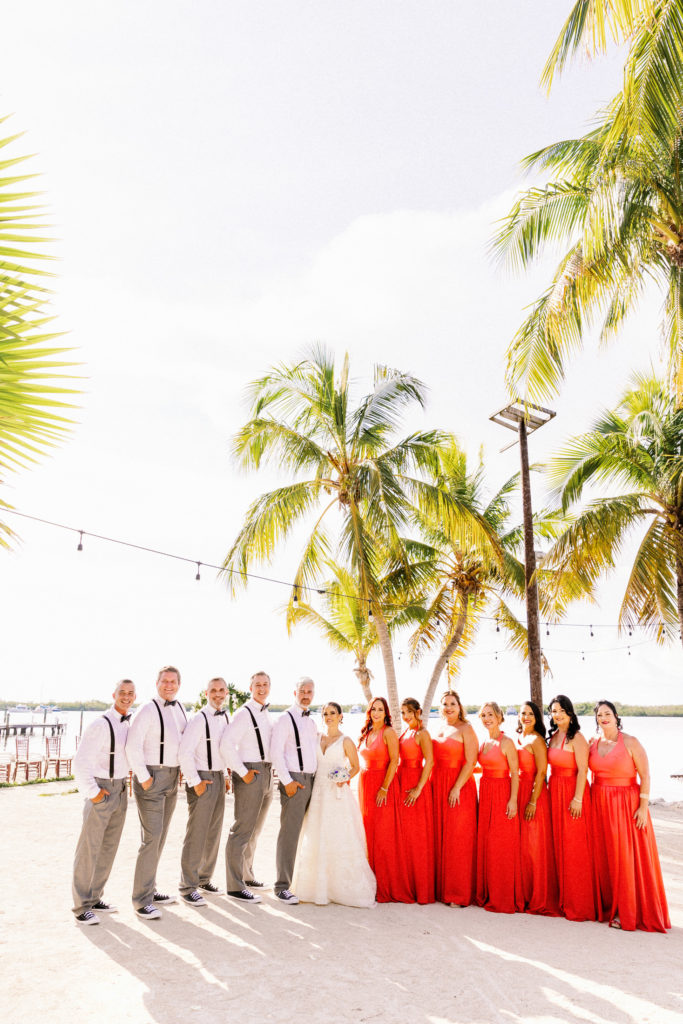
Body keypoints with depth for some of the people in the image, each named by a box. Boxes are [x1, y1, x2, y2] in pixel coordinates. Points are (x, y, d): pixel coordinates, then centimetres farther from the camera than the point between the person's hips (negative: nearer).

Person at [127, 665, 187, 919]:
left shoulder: (180, 708, 9)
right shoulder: (148, 710, -14)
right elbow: (132, 746, -19)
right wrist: (143, 778, -16)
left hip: (172, 778, 8)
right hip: (152, 777, -8)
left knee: (160, 836, 14)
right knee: (151, 838, -9)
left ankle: (150, 890, 26)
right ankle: (142, 900, 0)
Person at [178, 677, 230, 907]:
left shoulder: (224, 718, 9)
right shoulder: (199, 719, -15)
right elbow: (184, 752, -21)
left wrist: (224, 777, 15)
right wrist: (195, 782, -17)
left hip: (219, 778, 8)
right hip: (202, 779, -8)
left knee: (214, 832, 15)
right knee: (196, 834, -4)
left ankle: (204, 878, 29)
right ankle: (188, 887, 5)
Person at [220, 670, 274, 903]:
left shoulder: (266, 713, 14)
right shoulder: (243, 714, -13)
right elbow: (226, 745, -23)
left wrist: (268, 771, 15)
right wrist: (243, 772, -19)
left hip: (266, 775, 9)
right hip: (250, 775, -9)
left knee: (255, 830, 18)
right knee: (242, 830, -8)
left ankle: (246, 875, 31)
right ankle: (235, 886, -3)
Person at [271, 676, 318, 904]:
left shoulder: (311, 722, 17)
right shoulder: (285, 719, -6)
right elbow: (276, 753, -12)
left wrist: (319, 779, 13)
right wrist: (287, 781, -17)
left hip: (312, 781, 7)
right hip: (294, 781, -7)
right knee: (289, 834, -6)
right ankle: (282, 886, 0)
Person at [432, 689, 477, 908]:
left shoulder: (465, 729, -7)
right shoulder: (439, 729, 13)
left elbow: (471, 762, -13)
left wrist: (456, 788, -19)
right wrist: (432, 784, 6)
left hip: (459, 786, -6)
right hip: (438, 786, 6)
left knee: (458, 839, -2)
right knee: (440, 837, 9)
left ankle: (460, 893, 7)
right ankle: (442, 888, 19)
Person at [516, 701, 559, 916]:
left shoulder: (536, 740, -10)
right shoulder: (518, 738, 12)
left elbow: (541, 773, -15)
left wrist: (533, 801, -18)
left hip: (533, 794, -7)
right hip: (519, 793, 7)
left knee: (533, 846, -2)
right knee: (521, 845, 10)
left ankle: (539, 899, 8)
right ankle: (524, 893, 21)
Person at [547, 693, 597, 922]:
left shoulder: (576, 738, -13)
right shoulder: (553, 736, 11)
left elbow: (582, 770, -17)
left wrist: (577, 798, -20)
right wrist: (549, 789, 10)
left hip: (573, 792, -8)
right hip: (555, 791, 8)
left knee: (574, 847, -3)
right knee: (558, 845, 12)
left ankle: (579, 905, 6)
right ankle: (563, 899, 23)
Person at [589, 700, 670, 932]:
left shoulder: (630, 742, -8)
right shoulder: (593, 745, 6)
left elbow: (645, 776, -9)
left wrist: (643, 807, -15)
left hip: (626, 804, -4)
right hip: (600, 805, 5)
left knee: (627, 857, -2)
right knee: (603, 857, 8)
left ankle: (627, 913, 9)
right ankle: (606, 907, 22)